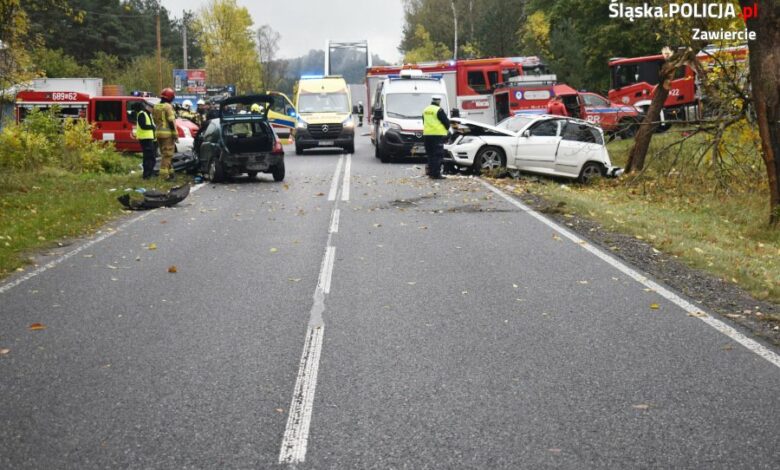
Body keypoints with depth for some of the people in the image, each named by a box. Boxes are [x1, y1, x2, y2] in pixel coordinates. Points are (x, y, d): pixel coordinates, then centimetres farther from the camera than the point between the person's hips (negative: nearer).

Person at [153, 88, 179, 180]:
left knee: (165, 154, 16)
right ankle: (164, 174, -10)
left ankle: (170, 172, 21)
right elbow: (171, 122, -16)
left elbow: (154, 120, 17)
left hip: (158, 132, 8)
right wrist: (175, 135, -13)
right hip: (167, 133, -8)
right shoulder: (168, 107, -12)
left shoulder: (155, 107, 13)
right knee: (167, 154, -6)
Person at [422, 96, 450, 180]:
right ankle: (436, 174, -9)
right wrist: (446, 129, 12)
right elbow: (446, 122, -7)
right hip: (437, 135, -7)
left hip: (427, 135, 7)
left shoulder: (425, 110, 13)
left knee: (430, 154, 14)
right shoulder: (439, 110, -11)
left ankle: (431, 173, 16)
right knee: (438, 155, -5)